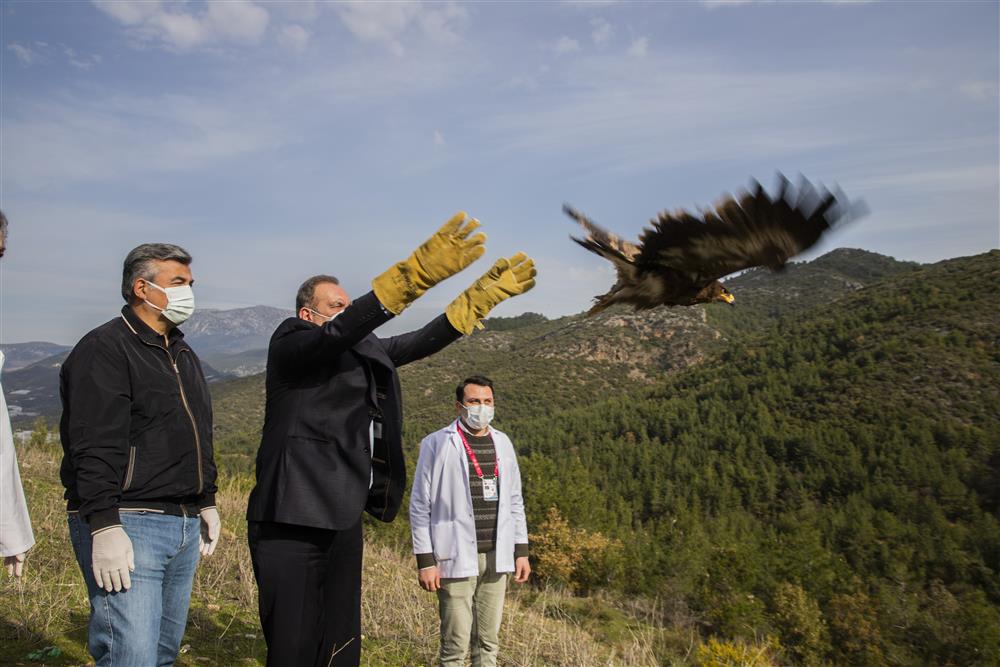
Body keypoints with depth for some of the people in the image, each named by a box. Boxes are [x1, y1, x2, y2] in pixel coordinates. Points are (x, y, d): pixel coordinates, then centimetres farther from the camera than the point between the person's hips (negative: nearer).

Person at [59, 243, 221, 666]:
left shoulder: (183, 355, 19)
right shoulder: (104, 350, -9)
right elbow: (94, 449, -18)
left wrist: (207, 503, 23)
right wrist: (104, 527, -23)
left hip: (185, 525, 9)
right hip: (126, 524, -8)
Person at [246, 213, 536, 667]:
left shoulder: (365, 352, 14)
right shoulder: (290, 342, -6)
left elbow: (423, 341, 13)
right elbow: (342, 331, -25)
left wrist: (483, 294, 4)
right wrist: (420, 271, -35)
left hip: (344, 522, 7)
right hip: (291, 524, -7)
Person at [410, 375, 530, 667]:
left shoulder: (502, 442, 10)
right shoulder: (437, 444, -5)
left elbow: (514, 501, 15)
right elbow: (420, 506, -5)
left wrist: (521, 551, 10)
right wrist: (425, 561, -9)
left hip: (496, 556, 5)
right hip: (457, 558, -4)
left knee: (488, 642, 10)